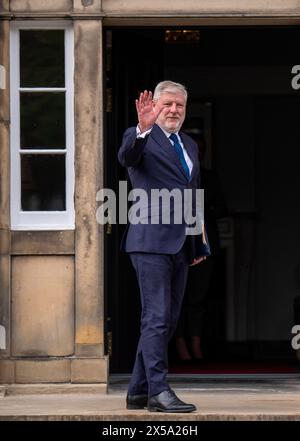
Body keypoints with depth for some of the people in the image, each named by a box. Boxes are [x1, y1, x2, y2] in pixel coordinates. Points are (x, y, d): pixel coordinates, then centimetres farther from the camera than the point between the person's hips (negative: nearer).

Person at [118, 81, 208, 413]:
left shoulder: (189, 145, 21)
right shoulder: (140, 138, -2)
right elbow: (126, 157, -26)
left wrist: (198, 245, 22)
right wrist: (143, 129, -44)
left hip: (180, 245, 8)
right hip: (152, 240, -8)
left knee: (167, 320, 9)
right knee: (157, 317, -12)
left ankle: (138, 392, 15)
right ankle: (158, 391, -13)